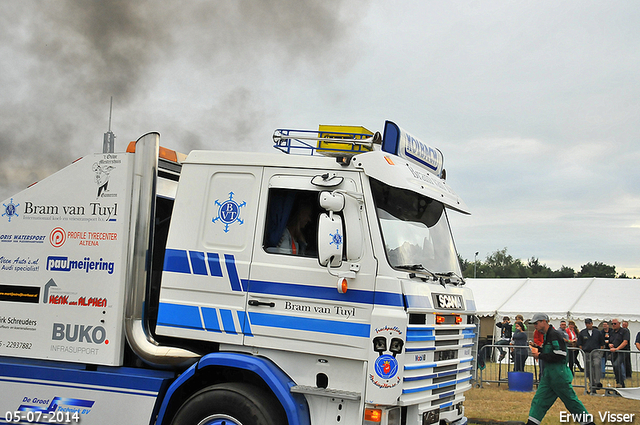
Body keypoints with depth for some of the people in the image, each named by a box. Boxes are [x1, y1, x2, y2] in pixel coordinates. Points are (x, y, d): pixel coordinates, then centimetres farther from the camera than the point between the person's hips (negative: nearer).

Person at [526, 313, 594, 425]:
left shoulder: (554, 335, -16)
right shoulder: (547, 335, 14)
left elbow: (559, 355, -23)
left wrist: (539, 356, -18)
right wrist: (538, 349, 7)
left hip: (559, 374, -9)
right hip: (548, 374, 9)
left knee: (571, 400, 1)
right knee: (539, 399, 4)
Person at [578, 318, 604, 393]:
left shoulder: (597, 332, 8)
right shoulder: (582, 333, 9)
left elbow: (602, 343, 14)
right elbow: (579, 344, 13)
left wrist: (600, 351, 5)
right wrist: (583, 351, 3)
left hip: (596, 352, -2)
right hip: (586, 353, 2)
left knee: (596, 364, -30)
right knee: (589, 370, 2)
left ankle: (598, 382, -33)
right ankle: (593, 388, 10)